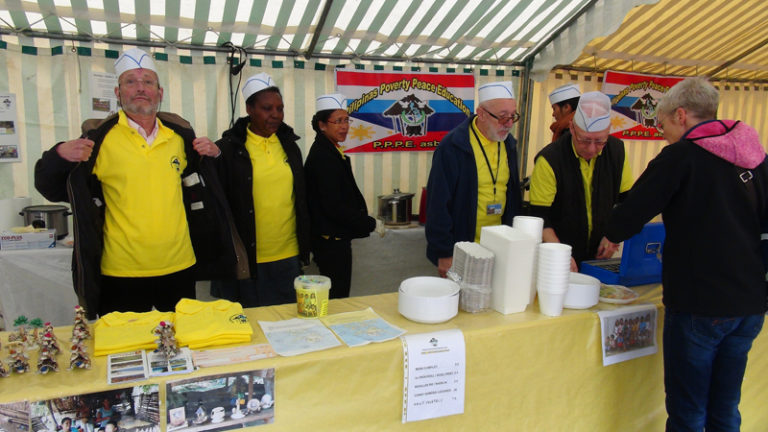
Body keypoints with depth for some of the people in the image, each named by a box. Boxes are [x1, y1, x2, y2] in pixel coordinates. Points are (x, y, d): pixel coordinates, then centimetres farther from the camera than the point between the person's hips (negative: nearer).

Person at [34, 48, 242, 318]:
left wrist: (210, 155, 2)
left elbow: (194, 177, 22)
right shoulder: (99, 137, -5)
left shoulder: (180, 134, 5)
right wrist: (60, 156, -20)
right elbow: (51, 189, -1)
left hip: (179, 268, 3)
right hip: (121, 275, -3)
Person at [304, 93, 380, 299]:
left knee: (334, 295, 19)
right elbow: (334, 207, -22)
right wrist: (371, 224, -15)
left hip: (335, 238, 10)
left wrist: (364, 220, 11)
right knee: (338, 298, 1)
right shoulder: (322, 157, -19)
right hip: (332, 241, -10)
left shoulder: (331, 152, 11)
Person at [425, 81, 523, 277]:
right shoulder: (452, 147, -15)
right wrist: (444, 253, -15)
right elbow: (438, 205, -15)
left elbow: (513, 196, 14)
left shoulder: (508, 144, 5)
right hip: (461, 251, -6)